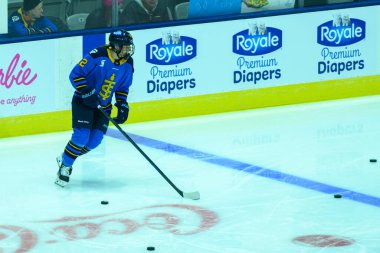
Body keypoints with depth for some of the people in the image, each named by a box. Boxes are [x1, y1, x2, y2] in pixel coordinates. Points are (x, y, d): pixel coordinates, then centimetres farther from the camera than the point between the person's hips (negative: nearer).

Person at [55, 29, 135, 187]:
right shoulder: (98, 56, -23)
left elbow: (123, 88, 11)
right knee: (81, 136, -17)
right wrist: (87, 93, -26)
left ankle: (66, 157, 20)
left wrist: (122, 106, -1)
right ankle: (65, 165, 3)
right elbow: (76, 75, -19)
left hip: (103, 106, 6)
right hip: (83, 102, -6)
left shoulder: (127, 64, -4)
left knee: (94, 141, -3)